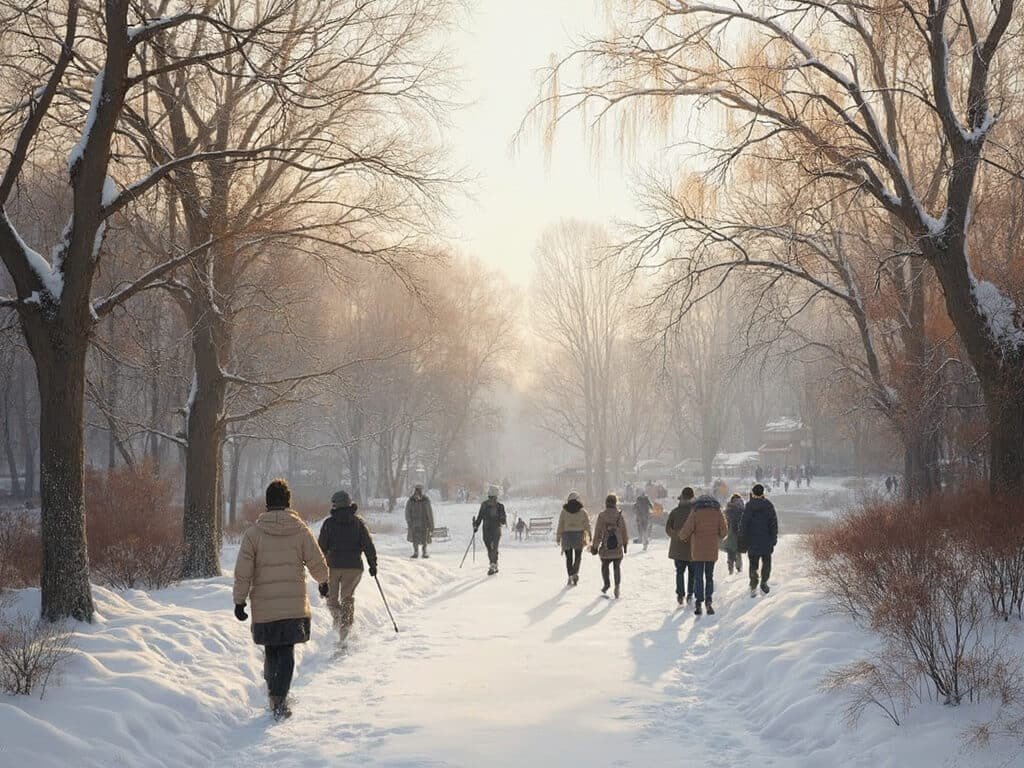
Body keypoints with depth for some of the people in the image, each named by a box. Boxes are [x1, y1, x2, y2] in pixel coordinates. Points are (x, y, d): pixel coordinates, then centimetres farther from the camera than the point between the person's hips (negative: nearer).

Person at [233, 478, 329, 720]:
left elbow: (243, 571, -6)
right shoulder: (300, 530, -3)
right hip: (295, 605, 0)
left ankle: (273, 694, 25)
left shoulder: (254, 532, -5)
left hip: (264, 606, 0)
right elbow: (318, 564, 1)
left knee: (271, 651, 17)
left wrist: (239, 601, 3)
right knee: (286, 652, 5)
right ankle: (279, 699, -8)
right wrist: (324, 583, 22)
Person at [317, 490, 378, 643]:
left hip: (333, 566, -1)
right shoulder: (358, 522, 2)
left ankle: (338, 618, -12)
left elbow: (321, 546, 0)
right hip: (354, 566, 1)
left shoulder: (329, 523, -2)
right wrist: (373, 565, 6)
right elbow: (368, 545, -1)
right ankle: (346, 624, -5)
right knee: (348, 597, 12)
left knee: (332, 597, 12)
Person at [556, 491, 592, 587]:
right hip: (579, 536, 0)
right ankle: (575, 573, -10)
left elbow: (560, 526, -1)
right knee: (578, 557, 11)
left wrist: (558, 538, 4)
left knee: (569, 558, 9)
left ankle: (570, 576, 3)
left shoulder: (564, 511, -2)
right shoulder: (582, 511, -1)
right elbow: (587, 525, -2)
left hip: (567, 536, 0)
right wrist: (589, 538, 2)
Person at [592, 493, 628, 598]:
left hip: (606, 546, -1)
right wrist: (625, 544, 19)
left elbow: (598, 532, -5)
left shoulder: (602, 515, -8)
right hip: (618, 546, 1)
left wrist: (595, 546, 2)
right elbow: (624, 531, 6)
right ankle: (617, 584, -7)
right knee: (617, 566, 10)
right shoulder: (619, 515, -1)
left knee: (605, 566, 16)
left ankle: (607, 584, 4)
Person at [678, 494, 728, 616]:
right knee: (709, 576, 12)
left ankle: (699, 603, -3)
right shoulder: (718, 511, 2)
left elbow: (686, 529, -10)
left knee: (698, 577, 5)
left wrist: (682, 537, 10)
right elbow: (724, 530, 0)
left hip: (697, 550, -2)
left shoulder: (696, 512, -4)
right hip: (712, 551, 2)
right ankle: (708, 602, 0)